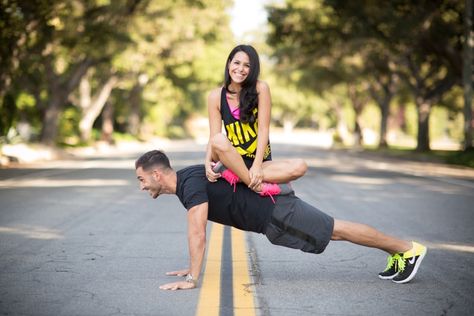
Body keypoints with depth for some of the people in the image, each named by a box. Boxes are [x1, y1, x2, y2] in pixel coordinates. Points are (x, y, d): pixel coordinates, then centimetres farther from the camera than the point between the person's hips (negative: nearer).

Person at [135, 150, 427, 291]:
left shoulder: (191, 184, -23)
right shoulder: (184, 180, 9)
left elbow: (197, 234, -31)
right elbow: (197, 230, 22)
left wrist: (192, 279, -28)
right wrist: (192, 266, 22)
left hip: (275, 214, -9)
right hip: (271, 212, 9)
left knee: (338, 230, 0)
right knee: (335, 231, 17)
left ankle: (408, 249, 10)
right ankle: (397, 253, 28)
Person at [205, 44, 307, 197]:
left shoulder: (260, 88, -5)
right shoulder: (216, 96, -2)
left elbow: (263, 129, -11)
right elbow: (214, 138, -6)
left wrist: (257, 166, -22)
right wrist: (208, 161, -27)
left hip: (261, 161, 1)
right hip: (233, 158, -1)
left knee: (299, 167, -25)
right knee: (219, 140, -34)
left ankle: (237, 176, -28)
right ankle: (258, 187, -30)